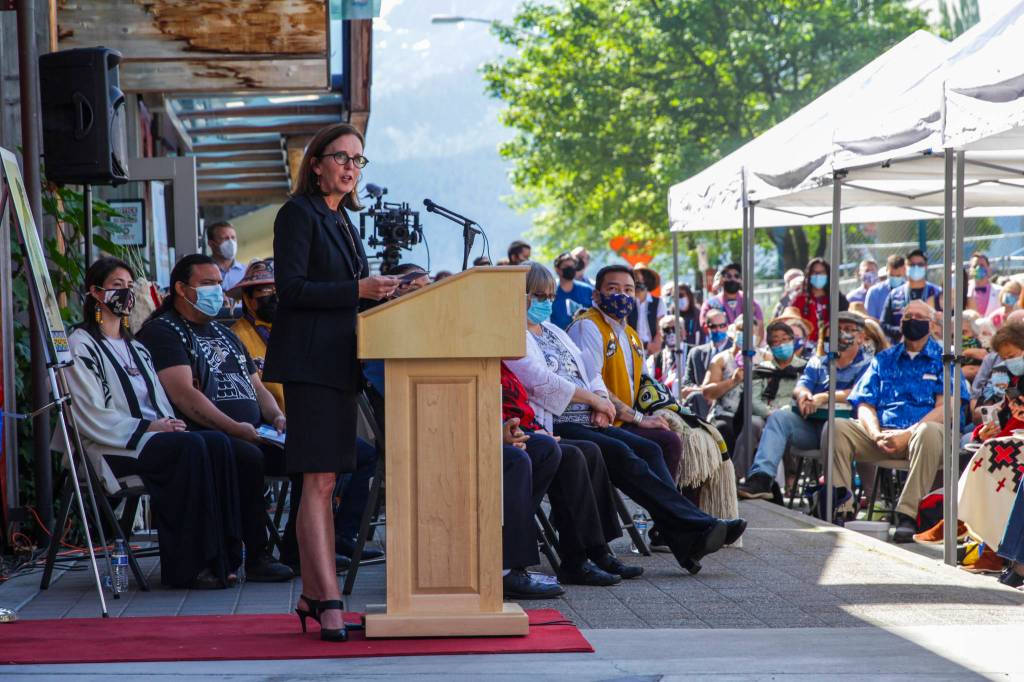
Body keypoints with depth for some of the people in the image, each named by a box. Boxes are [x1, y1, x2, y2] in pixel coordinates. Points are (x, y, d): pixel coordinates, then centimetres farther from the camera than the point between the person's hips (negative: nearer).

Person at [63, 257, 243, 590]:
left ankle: (222, 559, -26)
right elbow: (92, 416, -9)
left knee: (217, 443, -22)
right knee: (191, 447, -32)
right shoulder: (80, 346, 1)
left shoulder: (135, 347, 27)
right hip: (115, 449, -7)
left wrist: (170, 424, 0)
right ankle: (187, 566, -32)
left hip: (154, 437, 7)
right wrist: (147, 427, -15)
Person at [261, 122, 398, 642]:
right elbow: (291, 289, -16)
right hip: (309, 361, -9)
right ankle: (328, 602, -14)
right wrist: (357, 290, -18)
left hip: (337, 364, 9)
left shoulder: (341, 219, 20)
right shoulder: (298, 214, -7)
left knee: (323, 482, 10)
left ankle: (312, 597, 14)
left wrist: (380, 291, 8)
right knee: (319, 481, -12)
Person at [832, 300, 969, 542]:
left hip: (919, 432, -3)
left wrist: (908, 434, -16)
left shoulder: (942, 359, 13)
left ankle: (908, 515, -40)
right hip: (882, 434, 3)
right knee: (836, 428, -23)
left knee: (928, 431, -40)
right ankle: (841, 510, -28)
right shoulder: (884, 360, 23)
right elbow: (864, 405, 13)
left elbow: (945, 408, -1)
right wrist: (877, 435, -9)